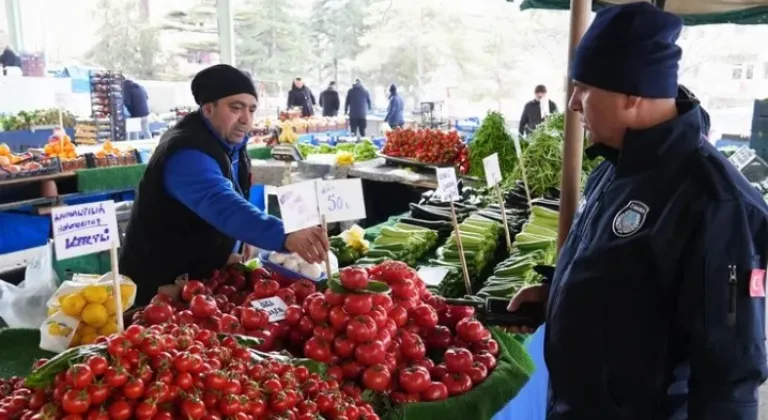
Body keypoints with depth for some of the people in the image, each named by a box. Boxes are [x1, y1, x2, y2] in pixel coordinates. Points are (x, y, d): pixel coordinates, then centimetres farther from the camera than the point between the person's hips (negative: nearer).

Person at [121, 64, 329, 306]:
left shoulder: (229, 141, 1)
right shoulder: (188, 155, -30)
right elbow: (224, 208, -47)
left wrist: (230, 254, 2)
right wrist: (285, 237, -60)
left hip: (201, 277, 9)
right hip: (160, 286, -8)